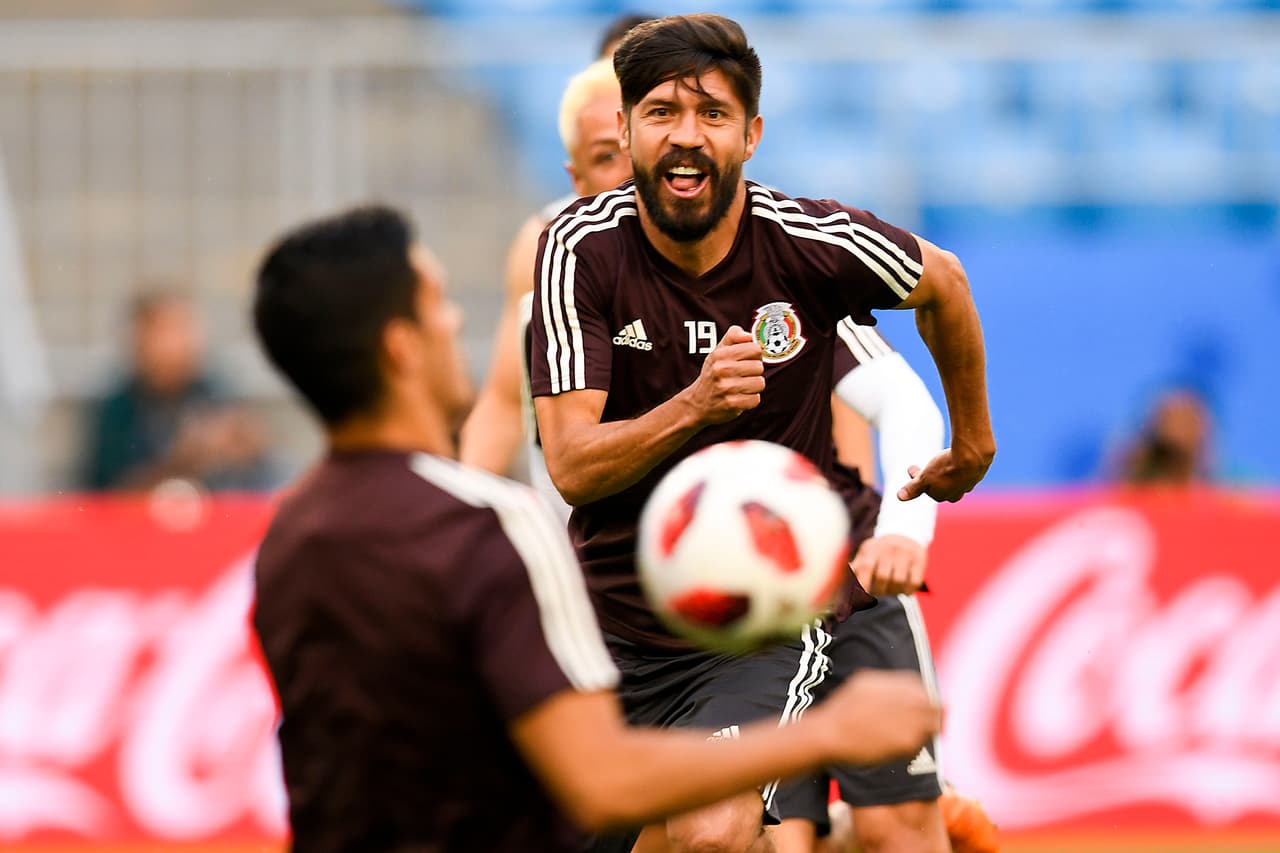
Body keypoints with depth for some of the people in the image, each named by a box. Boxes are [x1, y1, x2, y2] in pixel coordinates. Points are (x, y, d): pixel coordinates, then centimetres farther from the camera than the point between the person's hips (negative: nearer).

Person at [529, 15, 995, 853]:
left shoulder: (807, 242, -13)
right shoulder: (580, 250, -11)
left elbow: (942, 282, 10)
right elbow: (571, 464, -17)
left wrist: (972, 445, 24)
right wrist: (693, 406, -35)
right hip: (616, 618, 2)